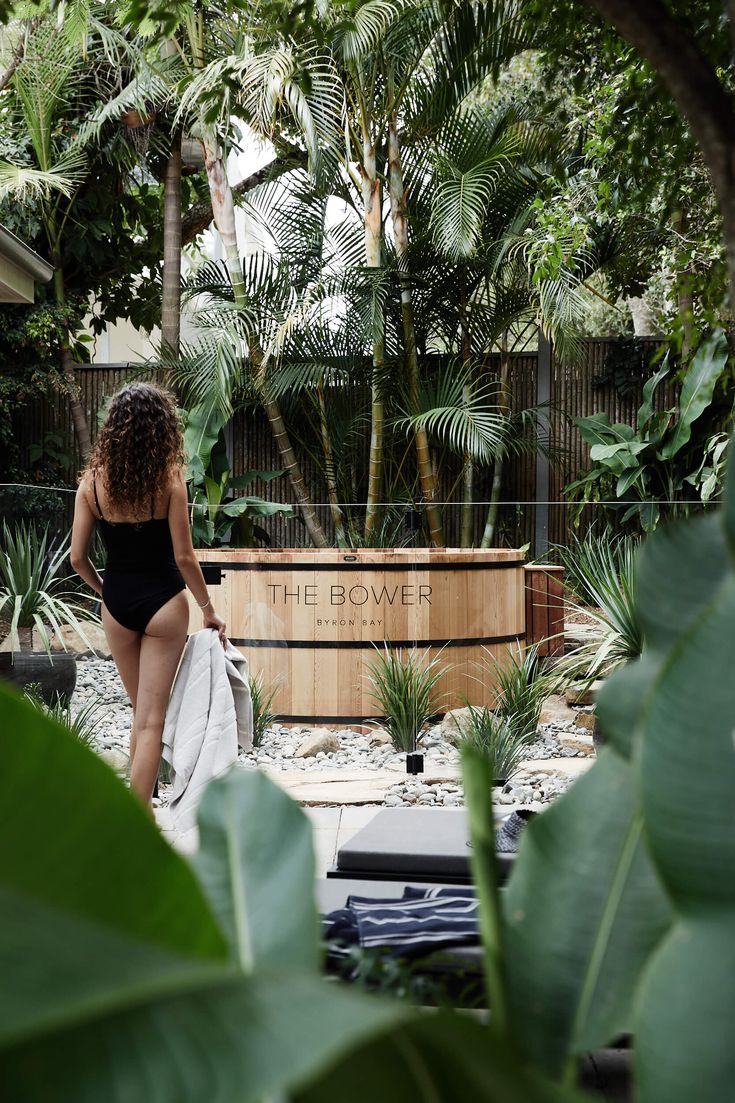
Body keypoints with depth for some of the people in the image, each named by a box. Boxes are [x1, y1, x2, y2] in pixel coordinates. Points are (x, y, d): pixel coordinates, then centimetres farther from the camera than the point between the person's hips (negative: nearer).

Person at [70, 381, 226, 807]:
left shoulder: (93, 480, -3)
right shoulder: (168, 477, -13)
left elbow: (78, 558, -1)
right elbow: (183, 556, -12)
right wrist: (209, 609, 0)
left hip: (117, 602, 4)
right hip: (163, 602, -4)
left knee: (142, 711, 23)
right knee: (152, 719, 1)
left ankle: (141, 800, 35)